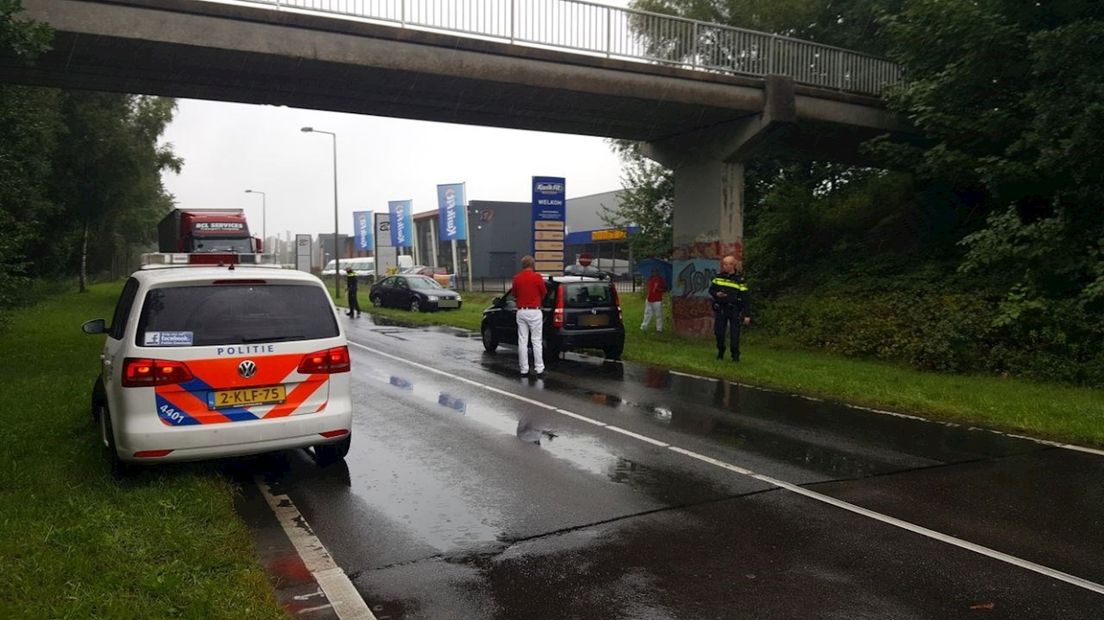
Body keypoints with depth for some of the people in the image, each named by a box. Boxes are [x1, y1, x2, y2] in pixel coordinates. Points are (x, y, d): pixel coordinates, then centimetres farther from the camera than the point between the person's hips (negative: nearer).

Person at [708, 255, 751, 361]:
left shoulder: (740, 280, -6)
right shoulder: (718, 277, 5)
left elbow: (746, 298, -6)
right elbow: (711, 290, 15)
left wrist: (747, 315, -10)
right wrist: (716, 294, -10)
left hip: (734, 310, -3)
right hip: (720, 309, 3)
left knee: (734, 334, -3)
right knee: (719, 332, 5)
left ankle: (735, 355, 10)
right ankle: (720, 352, 25)